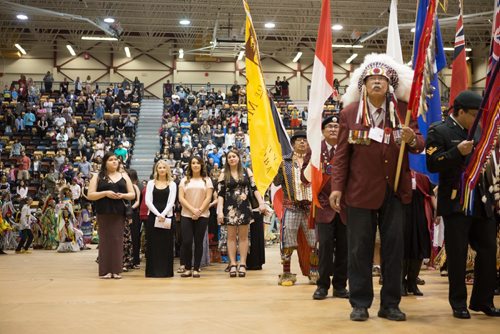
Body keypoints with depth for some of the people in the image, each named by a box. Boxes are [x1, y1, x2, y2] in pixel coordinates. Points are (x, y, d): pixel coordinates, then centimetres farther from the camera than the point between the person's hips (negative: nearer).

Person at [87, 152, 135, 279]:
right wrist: (105, 193, -14)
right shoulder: (98, 177, 6)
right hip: (104, 213, -2)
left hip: (119, 213, 2)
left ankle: (116, 270, 3)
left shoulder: (124, 176, 14)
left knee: (117, 240, -1)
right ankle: (105, 271, 1)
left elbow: (132, 195, 12)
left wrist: (122, 195, -9)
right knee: (105, 240, -3)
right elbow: (90, 195, -1)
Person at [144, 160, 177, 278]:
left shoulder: (172, 184, 7)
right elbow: (148, 201, -1)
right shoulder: (151, 183, 8)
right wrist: (158, 214, -12)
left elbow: (171, 202, -2)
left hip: (167, 216, 0)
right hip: (153, 216, 1)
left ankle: (165, 271, 5)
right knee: (153, 244, 0)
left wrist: (163, 215, -15)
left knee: (166, 244, 0)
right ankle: (153, 271, 5)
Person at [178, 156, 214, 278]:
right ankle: (187, 268, 4)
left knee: (198, 242, 2)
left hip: (202, 216, 0)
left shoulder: (207, 180, 8)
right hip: (186, 215, 0)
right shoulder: (184, 180, 9)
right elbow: (181, 198, 0)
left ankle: (196, 269, 7)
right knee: (186, 242, -6)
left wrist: (199, 211, -11)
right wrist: (192, 210, -12)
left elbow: (208, 198, 0)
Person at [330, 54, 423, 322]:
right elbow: (341, 153, 0)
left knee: (393, 247, 7)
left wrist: (412, 139, -20)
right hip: (361, 190, -2)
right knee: (359, 248, 4)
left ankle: (390, 304, 19)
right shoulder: (350, 112, 0)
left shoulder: (403, 110, 3)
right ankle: (360, 304, 15)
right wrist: (337, 187, -6)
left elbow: (419, 145, 4)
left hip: (395, 190, 2)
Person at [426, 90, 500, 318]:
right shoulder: (439, 132, -5)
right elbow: (432, 164, -15)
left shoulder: (477, 132, 15)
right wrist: (458, 152, -24)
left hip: (481, 203, 6)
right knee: (457, 256, 2)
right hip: (455, 203, -6)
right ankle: (459, 304, 14)